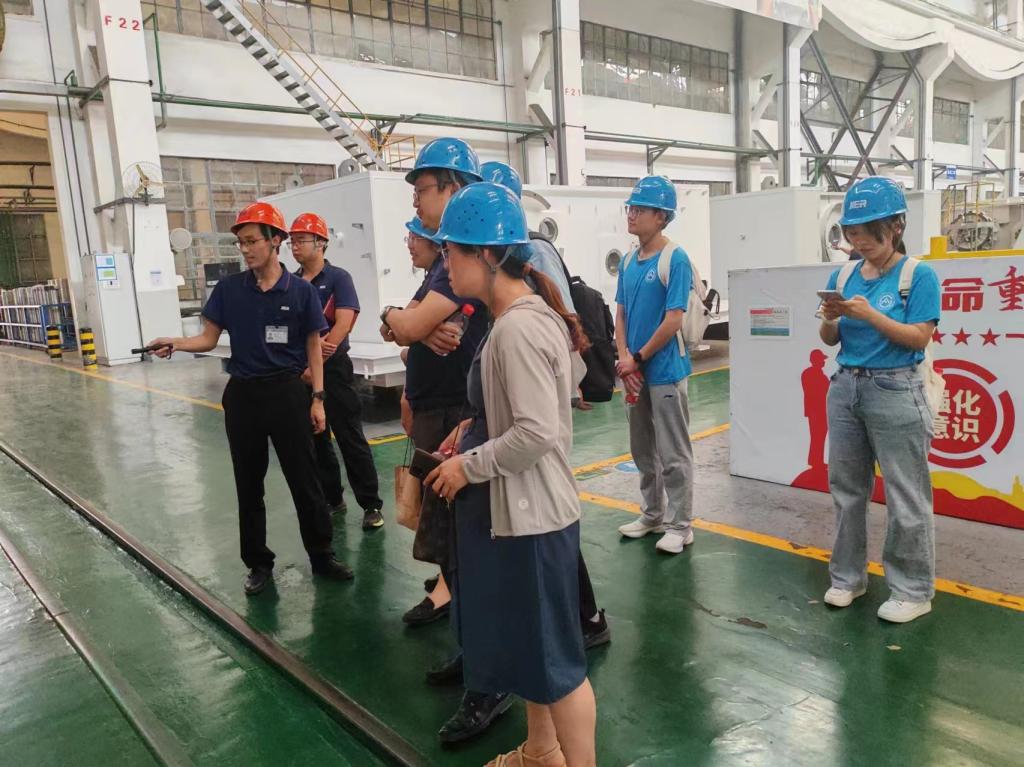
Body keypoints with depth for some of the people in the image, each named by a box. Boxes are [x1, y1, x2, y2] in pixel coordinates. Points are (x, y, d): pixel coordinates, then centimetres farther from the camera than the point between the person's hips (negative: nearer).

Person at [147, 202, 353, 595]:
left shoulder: (301, 291, -3)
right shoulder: (229, 289, 1)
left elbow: (313, 346, 1)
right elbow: (209, 338, 5)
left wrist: (317, 399, -3)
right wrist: (175, 344, -16)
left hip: (287, 391, -2)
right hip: (242, 394, 3)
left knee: (304, 481, 4)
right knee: (249, 485, 10)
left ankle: (322, 556, 19)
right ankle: (259, 563, 24)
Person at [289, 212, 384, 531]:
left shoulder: (338, 278, -4)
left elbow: (343, 324, -13)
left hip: (333, 367, -5)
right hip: (300, 370, 5)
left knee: (350, 438, -4)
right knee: (315, 439, 11)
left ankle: (371, 505, 3)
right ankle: (331, 499, 24)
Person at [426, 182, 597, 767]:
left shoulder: (517, 328, -23)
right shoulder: (531, 314, 8)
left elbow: (536, 434, -28)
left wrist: (468, 466, -16)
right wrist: (477, 431, 9)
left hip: (531, 514, -11)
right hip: (517, 511, 11)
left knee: (554, 656, 6)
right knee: (526, 645, 24)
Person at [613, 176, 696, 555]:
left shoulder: (675, 260, -12)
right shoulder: (629, 262, 9)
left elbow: (673, 321, -17)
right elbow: (620, 314, 9)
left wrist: (638, 359, -12)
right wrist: (623, 358, -6)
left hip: (664, 370, -7)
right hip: (633, 370, 7)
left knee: (673, 454, 3)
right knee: (643, 451, 18)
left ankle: (680, 525, 15)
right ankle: (653, 514, 33)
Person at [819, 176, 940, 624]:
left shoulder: (918, 275, -7)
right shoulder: (843, 276, 7)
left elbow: (919, 338, -13)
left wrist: (870, 314, -21)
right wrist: (830, 318, -10)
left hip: (895, 393, -5)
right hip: (845, 389, 6)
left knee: (905, 498, 2)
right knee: (846, 489, 13)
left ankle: (913, 590, 16)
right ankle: (847, 576, 27)